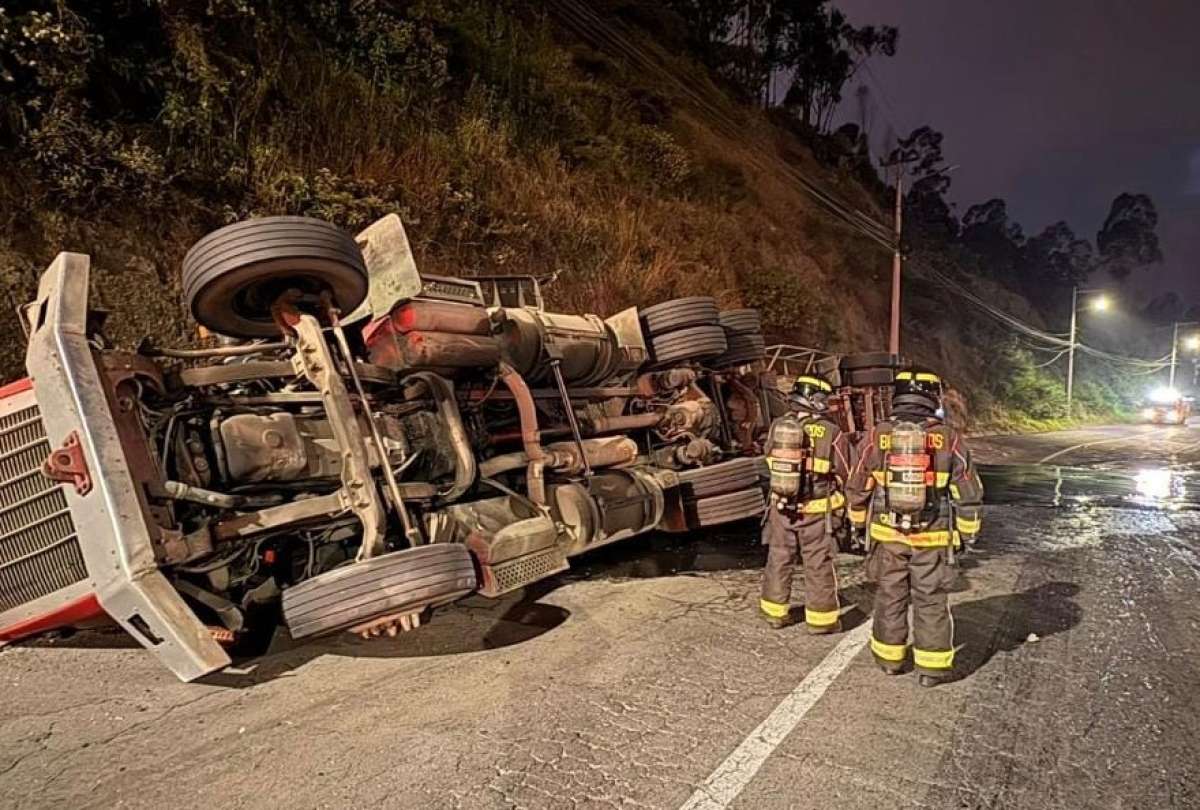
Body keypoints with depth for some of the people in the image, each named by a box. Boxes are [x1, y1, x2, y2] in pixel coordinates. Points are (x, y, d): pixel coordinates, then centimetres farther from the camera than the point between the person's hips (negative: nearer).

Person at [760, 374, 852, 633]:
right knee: (818, 565, 9)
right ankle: (821, 619, 17)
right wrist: (840, 504, 13)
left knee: (779, 560, 15)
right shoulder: (831, 432, -12)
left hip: (781, 507, 4)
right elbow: (844, 474, -4)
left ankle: (775, 613, 26)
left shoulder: (777, 426, -2)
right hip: (815, 511, -3)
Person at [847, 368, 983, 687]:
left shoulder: (877, 436, -6)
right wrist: (967, 533, 11)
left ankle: (889, 658, 27)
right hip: (933, 539, -1)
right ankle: (932, 667, 19)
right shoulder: (949, 438, -8)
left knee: (890, 597, 15)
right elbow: (968, 493, -2)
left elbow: (857, 488, 2)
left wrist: (858, 522, 17)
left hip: (887, 535, 1)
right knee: (931, 602, 11)